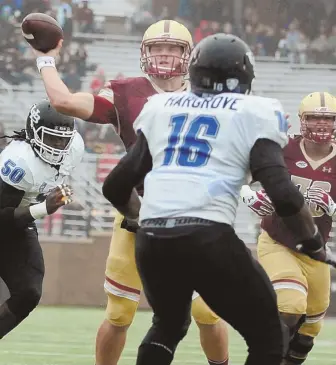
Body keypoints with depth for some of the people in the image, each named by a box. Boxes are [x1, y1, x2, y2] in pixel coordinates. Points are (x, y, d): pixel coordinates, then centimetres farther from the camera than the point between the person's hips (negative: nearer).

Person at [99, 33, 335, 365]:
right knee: (267, 337, 12)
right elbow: (283, 196, -2)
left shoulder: (161, 108, 22)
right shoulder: (254, 114, 9)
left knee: (168, 325, 31)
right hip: (207, 237, -5)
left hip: (151, 239, 5)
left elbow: (116, 186, 25)